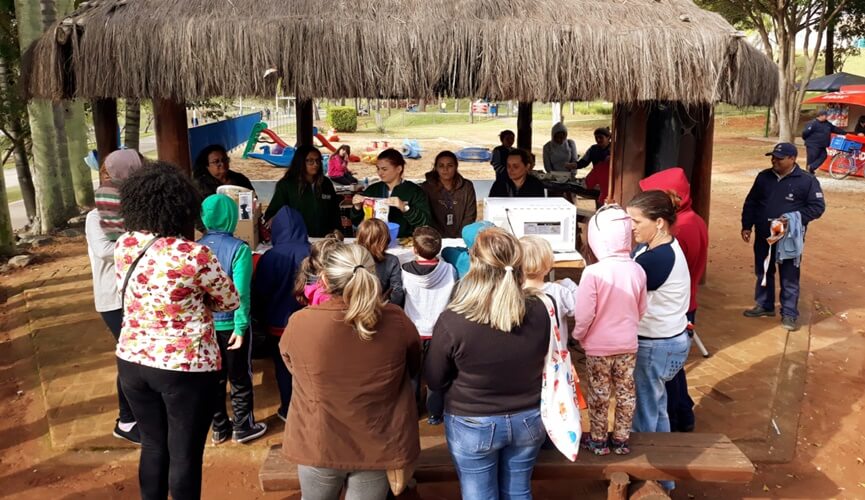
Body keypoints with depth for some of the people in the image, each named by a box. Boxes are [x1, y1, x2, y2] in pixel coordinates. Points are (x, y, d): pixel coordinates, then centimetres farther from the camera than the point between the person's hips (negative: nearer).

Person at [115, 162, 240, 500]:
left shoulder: (123, 245, -3)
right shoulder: (194, 255, -22)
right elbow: (231, 302, -7)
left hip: (132, 362, 6)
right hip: (185, 368, -6)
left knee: (153, 445, 22)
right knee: (185, 455, 11)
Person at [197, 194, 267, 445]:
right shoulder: (239, 249, -17)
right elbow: (240, 292, -22)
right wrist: (241, 326, -17)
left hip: (205, 323, 4)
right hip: (231, 324, -4)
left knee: (214, 378, 18)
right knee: (240, 378, 13)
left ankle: (219, 429, 30)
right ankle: (243, 428, 24)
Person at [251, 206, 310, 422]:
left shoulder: (269, 257, -17)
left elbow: (258, 294, -8)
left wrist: (261, 318, 10)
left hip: (279, 324, -1)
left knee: (283, 367, 15)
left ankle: (288, 410, 25)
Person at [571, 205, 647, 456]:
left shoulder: (593, 272, -23)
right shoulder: (637, 270, -8)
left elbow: (584, 314, -19)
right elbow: (641, 310, 5)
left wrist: (577, 334, 1)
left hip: (598, 346, -4)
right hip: (628, 344, 4)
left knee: (599, 394, 11)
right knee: (626, 392, 16)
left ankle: (598, 441, 25)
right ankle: (621, 440, 29)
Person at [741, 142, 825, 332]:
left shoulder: (807, 181, -9)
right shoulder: (763, 177, 3)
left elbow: (818, 206, -8)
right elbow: (750, 203, 10)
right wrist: (747, 226, 3)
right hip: (763, 237, 5)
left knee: (789, 278, 1)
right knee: (763, 273, 17)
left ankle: (789, 314, 12)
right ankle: (764, 305, 33)